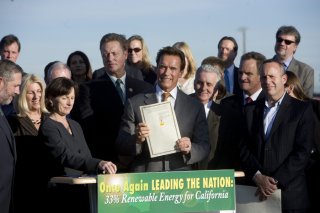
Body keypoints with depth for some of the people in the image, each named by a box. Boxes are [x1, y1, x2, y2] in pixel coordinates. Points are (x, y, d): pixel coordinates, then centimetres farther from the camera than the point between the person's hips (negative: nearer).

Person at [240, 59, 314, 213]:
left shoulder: (302, 109, 0)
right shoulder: (250, 110, 11)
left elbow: (302, 152, -7)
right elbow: (245, 149, 6)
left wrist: (275, 182, -13)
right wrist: (257, 177, -9)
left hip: (289, 194, -3)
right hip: (257, 193, 3)